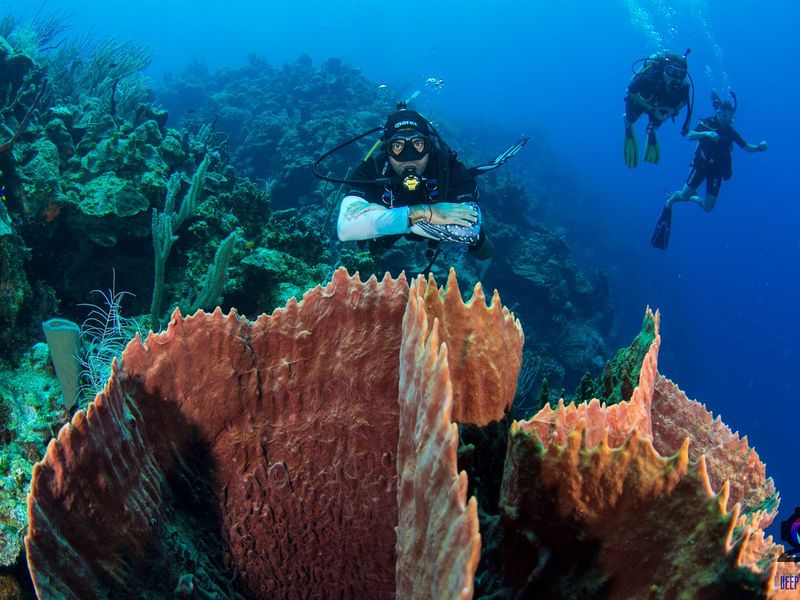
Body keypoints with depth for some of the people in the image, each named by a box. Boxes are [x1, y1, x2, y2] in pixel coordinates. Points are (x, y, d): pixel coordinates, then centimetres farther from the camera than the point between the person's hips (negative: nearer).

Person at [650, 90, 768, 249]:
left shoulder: (731, 131, 0)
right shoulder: (707, 123, -8)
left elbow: (746, 147, 7)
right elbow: (690, 136, -22)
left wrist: (759, 147, -12)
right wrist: (706, 133, -39)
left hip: (717, 170, 3)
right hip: (701, 165, -3)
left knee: (708, 208, -1)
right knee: (684, 195, -12)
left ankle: (693, 198, 32)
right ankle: (670, 202, 24)